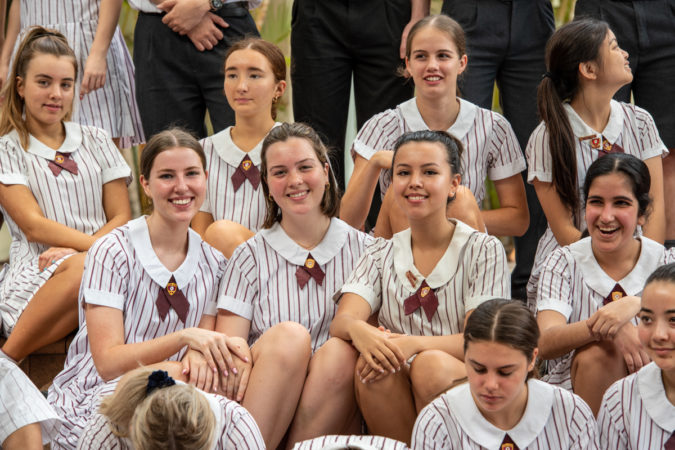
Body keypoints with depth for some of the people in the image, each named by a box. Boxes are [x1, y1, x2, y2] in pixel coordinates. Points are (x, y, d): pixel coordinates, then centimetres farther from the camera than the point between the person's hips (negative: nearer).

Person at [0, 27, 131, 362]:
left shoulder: (95, 142, 21)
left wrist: (72, 250, -8)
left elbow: (121, 218, 13)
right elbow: (33, 226, -2)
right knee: (84, 269, -39)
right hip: (34, 277, -3)